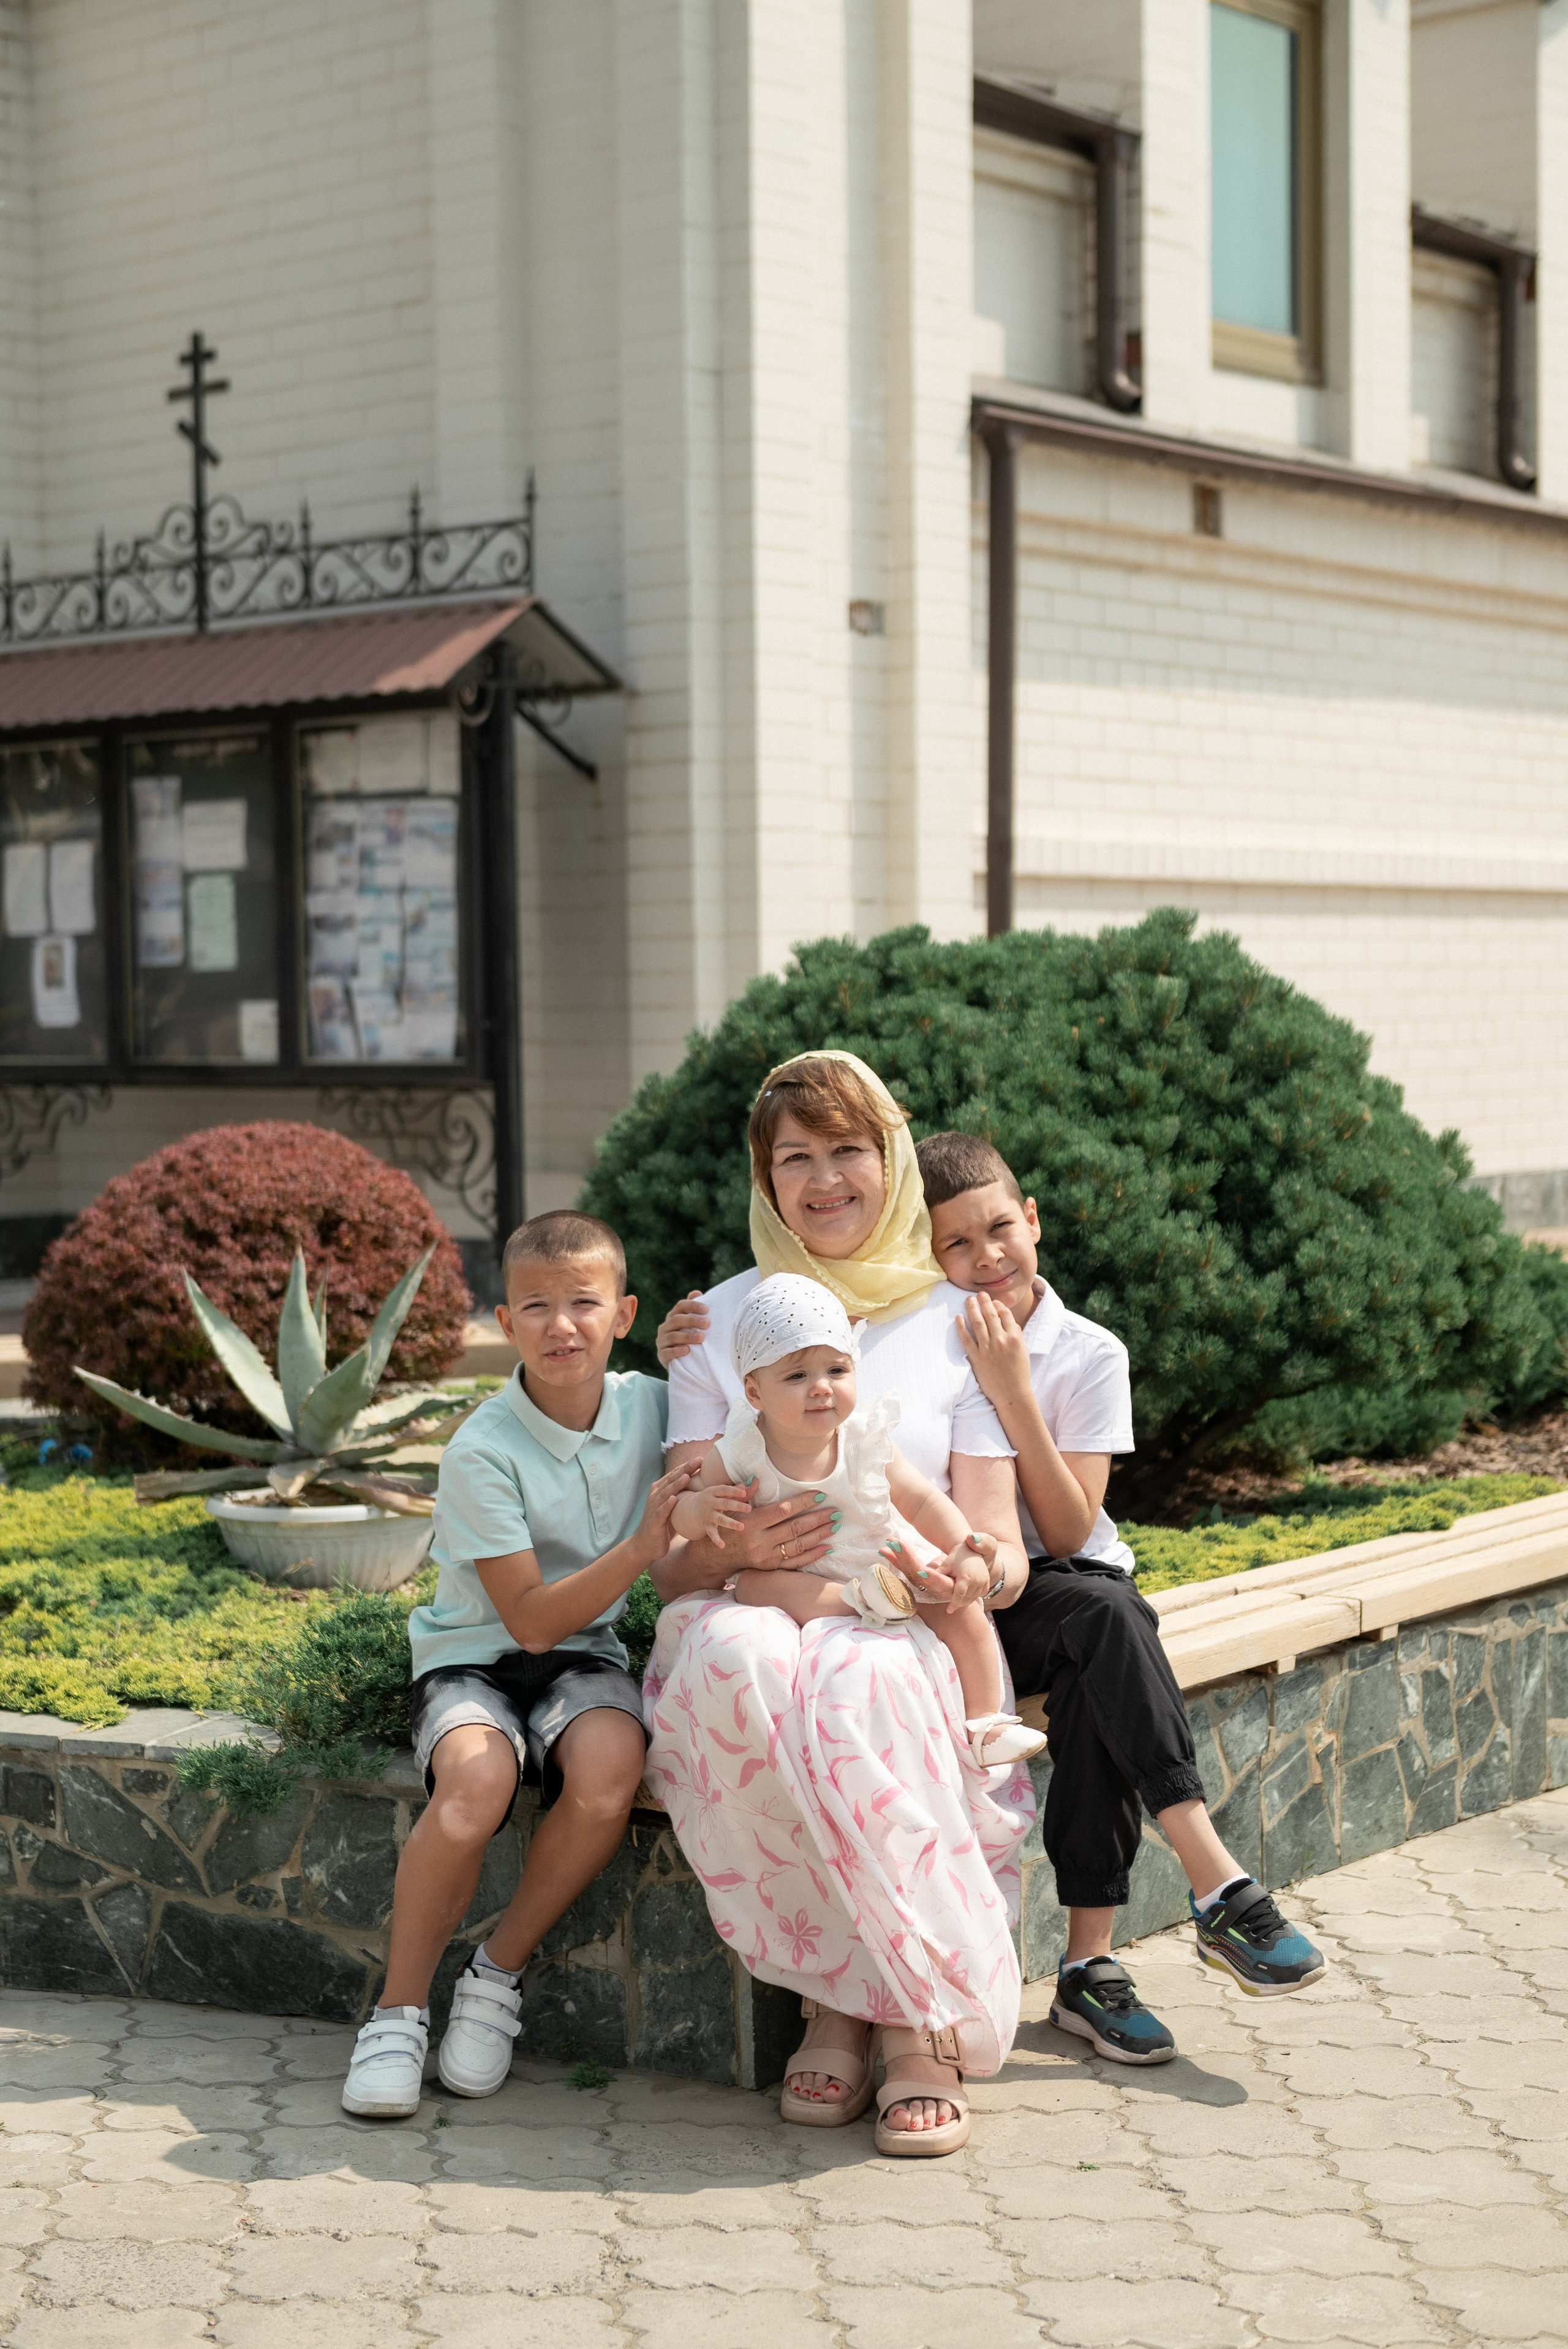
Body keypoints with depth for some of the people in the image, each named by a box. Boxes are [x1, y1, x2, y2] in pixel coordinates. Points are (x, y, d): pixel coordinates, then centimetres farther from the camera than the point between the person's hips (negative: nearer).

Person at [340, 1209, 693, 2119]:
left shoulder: (651, 1405, -2)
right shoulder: (483, 1451, -15)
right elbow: (530, 1619, -17)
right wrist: (640, 1550, -27)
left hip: (585, 1653, 3)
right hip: (475, 1657, -3)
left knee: (610, 1767, -32)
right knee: (477, 1780, -35)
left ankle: (499, 1972, -9)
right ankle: (400, 2009, -15)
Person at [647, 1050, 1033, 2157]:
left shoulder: (957, 1324, 12)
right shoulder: (719, 1322, 13)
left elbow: (995, 1544, 7)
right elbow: (675, 1562, 9)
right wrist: (737, 1549, -16)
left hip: (909, 1634, -1)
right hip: (753, 1616, 1)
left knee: (861, 1686, -38)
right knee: (743, 1663, -37)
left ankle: (925, 2023, -27)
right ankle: (833, 2001, -23)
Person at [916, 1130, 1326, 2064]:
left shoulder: (1089, 1354, -3)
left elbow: (1069, 1532, -11)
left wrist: (1013, 1391, -20)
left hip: (1055, 1588, 1)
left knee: (1091, 1674, -36)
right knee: (1108, 1616, -33)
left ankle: (1090, 1960, -33)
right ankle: (1217, 1883, -39)